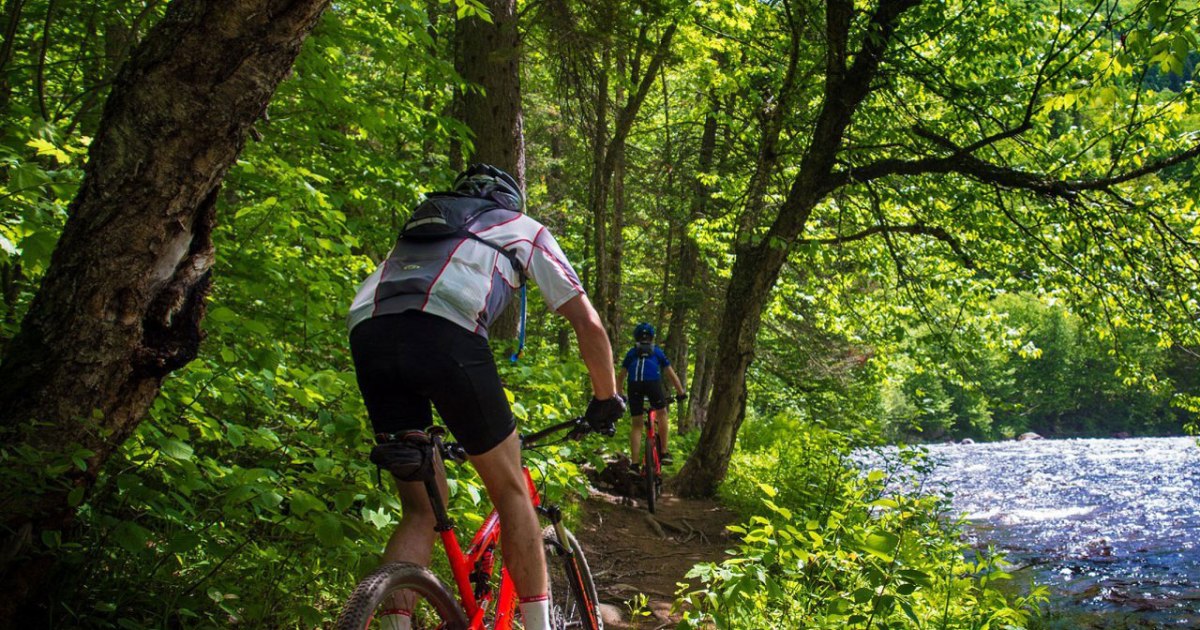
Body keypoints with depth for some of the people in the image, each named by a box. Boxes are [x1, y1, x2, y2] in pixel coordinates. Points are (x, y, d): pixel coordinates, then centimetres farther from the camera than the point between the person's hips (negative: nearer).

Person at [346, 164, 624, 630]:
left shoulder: (419, 228, 41)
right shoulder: (523, 228, 29)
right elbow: (587, 323, 25)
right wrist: (606, 400, 37)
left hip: (367, 332, 4)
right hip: (446, 333, -4)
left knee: (420, 509, 14)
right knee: (510, 490, 13)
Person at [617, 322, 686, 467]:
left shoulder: (631, 353, 32)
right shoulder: (657, 351, 30)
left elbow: (620, 376, 32)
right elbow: (671, 374, 31)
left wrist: (619, 394, 44)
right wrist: (681, 393, 39)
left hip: (634, 384, 1)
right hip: (653, 382, -1)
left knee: (636, 425, 9)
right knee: (662, 414, 23)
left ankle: (634, 463, 2)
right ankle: (664, 453, 19)